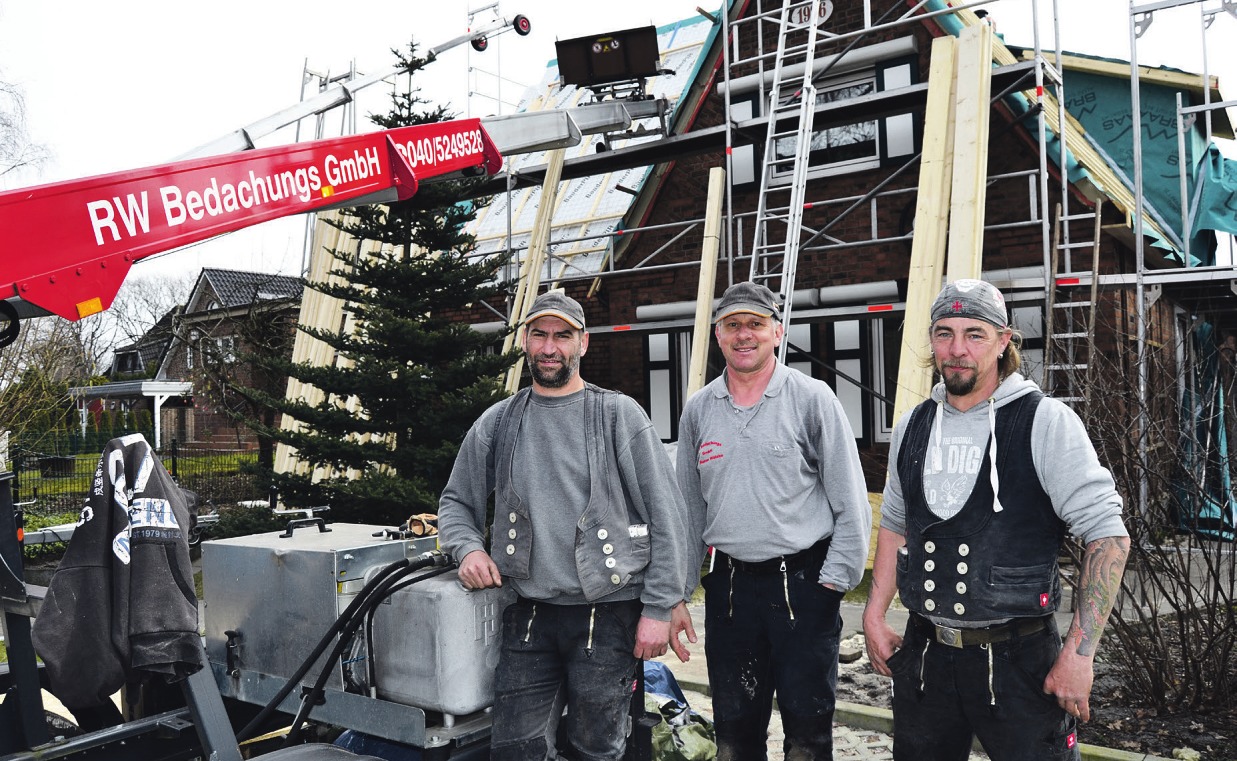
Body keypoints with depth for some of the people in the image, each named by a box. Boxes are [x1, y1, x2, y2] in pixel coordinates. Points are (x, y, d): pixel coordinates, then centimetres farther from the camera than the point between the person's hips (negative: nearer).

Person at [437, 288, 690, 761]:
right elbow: (456, 502, 19)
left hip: (608, 617, -3)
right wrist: (468, 548, -3)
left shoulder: (619, 415, -1)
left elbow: (666, 516, -3)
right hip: (529, 617, 3)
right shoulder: (497, 423, 9)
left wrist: (659, 609, -7)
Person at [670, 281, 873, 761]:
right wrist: (676, 595, 11)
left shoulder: (813, 399, -3)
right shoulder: (698, 410, 8)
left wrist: (834, 580, -8)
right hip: (729, 587, 4)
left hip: (802, 582, -3)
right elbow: (688, 510, 13)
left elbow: (851, 503, -3)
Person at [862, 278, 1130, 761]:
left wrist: (1079, 652, -16)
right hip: (924, 654, 5)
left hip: (1018, 659, -5)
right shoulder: (912, 428, 7)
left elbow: (1107, 535, -12)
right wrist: (874, 615, 11)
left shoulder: (1047, 422, -10)